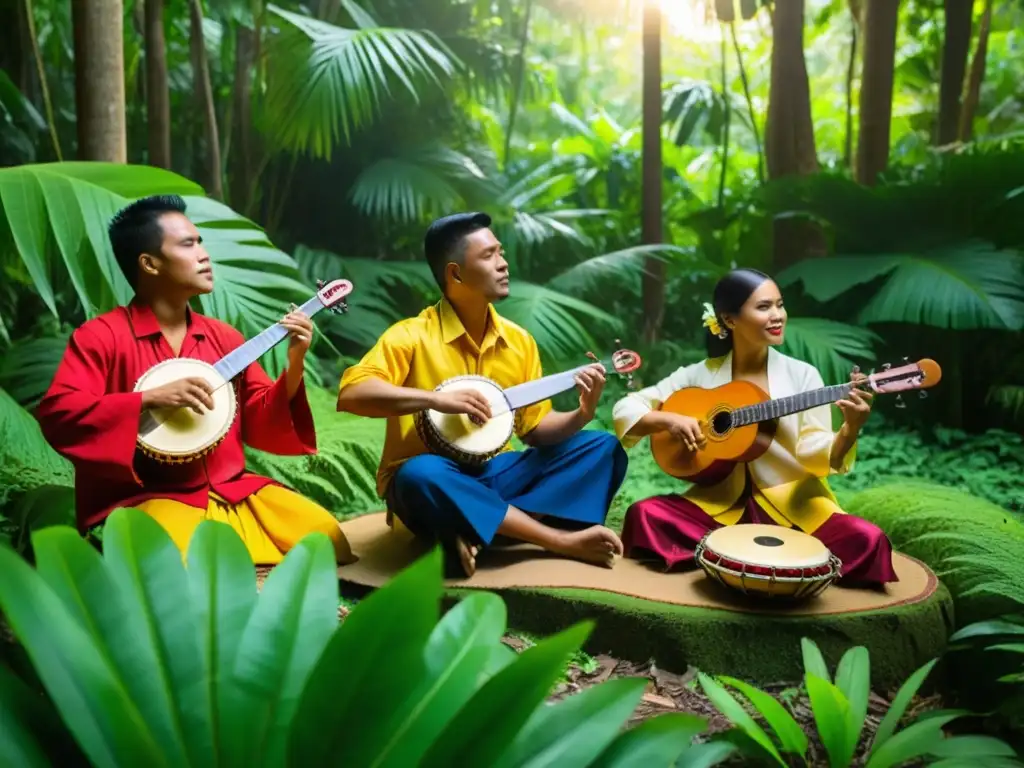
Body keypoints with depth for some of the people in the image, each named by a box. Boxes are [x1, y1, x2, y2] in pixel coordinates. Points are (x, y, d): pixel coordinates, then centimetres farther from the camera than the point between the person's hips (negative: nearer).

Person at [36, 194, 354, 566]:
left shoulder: (224, 337, 10)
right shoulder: (101, 336, -5)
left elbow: (259, 423, 10)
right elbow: (55, 413, -16)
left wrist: (294, 367, -7)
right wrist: (149, 400, -23)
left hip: (232, 490, 6)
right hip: (148, 498, -5)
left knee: (327, 540, -7)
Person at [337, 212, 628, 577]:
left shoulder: (519, 340, 6)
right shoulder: (412, 335, -11)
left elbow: (535, 427, 9)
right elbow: (350, 394, -23)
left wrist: (581, 414, -12)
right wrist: (438, 399, -31)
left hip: (496, 474, 6)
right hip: (434, 479, -5)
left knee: (604, 448, -7)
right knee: (419, 476, -40)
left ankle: (478, 533, -22)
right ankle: (564, 541, -28)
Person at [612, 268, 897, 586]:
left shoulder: (802, 375, 0)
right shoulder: (700, 375, 1)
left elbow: (814, 455, -8)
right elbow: (625, 410, 2)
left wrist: (850, 428, -27)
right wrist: (669, 420, -16)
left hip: (792, 506, 0)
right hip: (722, 504, 0)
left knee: (866, 540, -27)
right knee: (645, 514, -24)